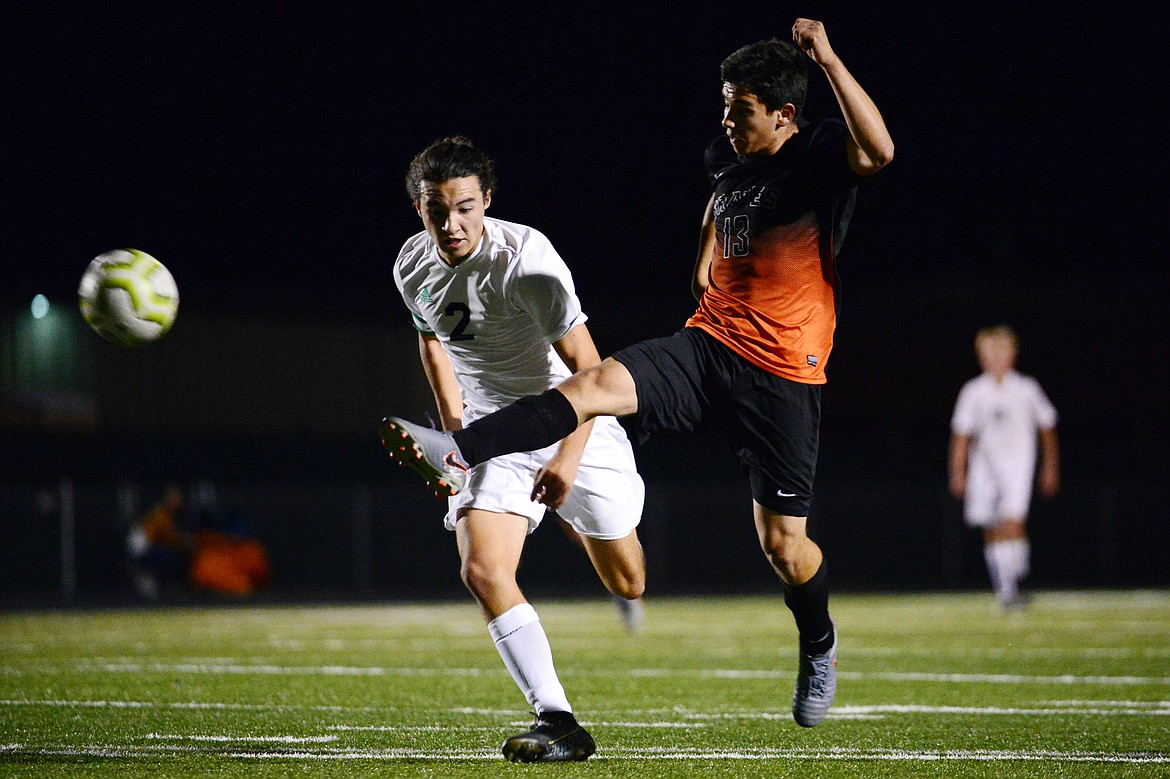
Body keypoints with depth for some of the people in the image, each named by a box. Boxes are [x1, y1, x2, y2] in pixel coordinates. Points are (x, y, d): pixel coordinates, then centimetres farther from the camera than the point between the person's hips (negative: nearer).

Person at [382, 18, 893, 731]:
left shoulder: (820, 156, -12)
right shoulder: (728, 155, 7)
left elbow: (880, 151, -38)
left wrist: (828, 59, -35)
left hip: (784, 373, -5)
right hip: (710, 343, 5)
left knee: (784, 542, 3)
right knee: (594, 385, -22)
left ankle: (820, 647, 32)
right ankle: (455, 455, -34)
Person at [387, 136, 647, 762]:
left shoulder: (523, 257, -25)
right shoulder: (412, 268, -5)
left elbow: (588, 366, -24)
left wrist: (568, 458, -32)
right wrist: (453, 427, 10)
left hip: (574, 425, -4)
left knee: (627, 585, 10)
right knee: (483, 572, -21)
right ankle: (557, 723, -21)